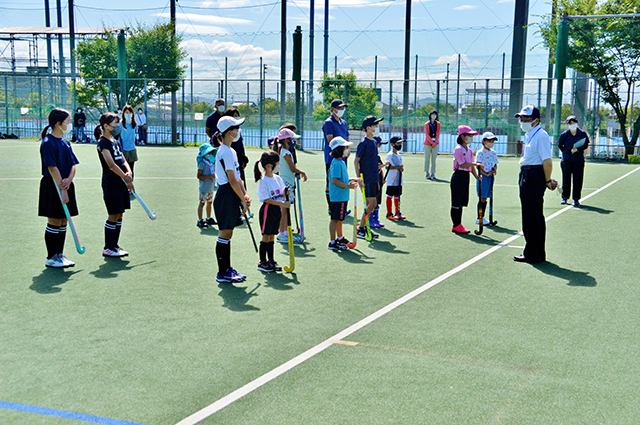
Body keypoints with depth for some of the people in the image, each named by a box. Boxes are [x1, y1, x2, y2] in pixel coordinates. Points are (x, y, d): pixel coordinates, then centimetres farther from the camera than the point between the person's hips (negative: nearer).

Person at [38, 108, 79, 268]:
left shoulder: (65, 142, 11)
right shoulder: (48, 142, -14)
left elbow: (73, 164, 10)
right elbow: (52, 168, -18)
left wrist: (69, 179, -11)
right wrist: (62, 191, -20)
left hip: (66, 186, 8)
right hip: (52, 187, -8)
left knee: (63, 222, 11)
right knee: (54, 222, -1)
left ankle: (59, 254, 20)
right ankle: (51, 257, 8)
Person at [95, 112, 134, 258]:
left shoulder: (115, 142, 16)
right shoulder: (103, 142, -10)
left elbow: (123, 161, 12)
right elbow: (111, 165, -18)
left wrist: (129, 172, -8)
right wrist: (126, 178, -17)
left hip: (121, 183, 8)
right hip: (111, 183, -8)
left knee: (119, 215, 11)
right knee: (113, 216, -4)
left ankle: (114, 245, 20)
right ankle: (108, 248, 6)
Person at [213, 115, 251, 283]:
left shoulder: (231, 151, 15)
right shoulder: (226, 152, -16)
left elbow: (237, 177, 16)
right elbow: (232, 180, -18)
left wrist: (245, 195, 7)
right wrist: (243, 200, -13)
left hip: (232, 197, 10)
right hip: (226, 196, -10)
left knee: (228, 234, 14)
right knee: (224, 235, -3)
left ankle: (227, 268, 22)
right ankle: (222, 273, 4)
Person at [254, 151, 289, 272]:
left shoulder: (277, 178, 9)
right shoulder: (263, 180, -15)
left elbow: (282, 194, 16)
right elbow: (266, 199, -18)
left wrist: (285, 192, -7)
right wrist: (282, 204, -23)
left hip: (277, 210, 7)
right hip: (267, 210, -7)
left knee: (271, 237, 14)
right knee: (266, 237, -2)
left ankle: (271, 261, 21)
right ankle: (262, 263, 6)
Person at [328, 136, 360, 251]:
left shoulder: (342, 162, 15)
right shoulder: (336, 163, -17)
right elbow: (334, 180, -22)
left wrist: (352, 180, 15)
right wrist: (348, 185, -22)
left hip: (343, 196, 10)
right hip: (337, 196, -10)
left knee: (340, 218, 20)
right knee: (335, 219, -6)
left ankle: (340, 238, 32)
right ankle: (332, 242, -4)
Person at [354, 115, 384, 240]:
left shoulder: (373, 142, 13)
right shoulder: (364, 143, -12)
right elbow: (356, 161, -12)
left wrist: (378, 179, 20)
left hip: (373, 179, 8)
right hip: (367, 179, -8)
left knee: (370, 204, 10)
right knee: (372, 203, -10)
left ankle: (365, 228, 17)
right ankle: (360, 230, -2)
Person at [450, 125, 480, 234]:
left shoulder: (469, 150, 14)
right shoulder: (458, 149, -11)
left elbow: (471, 165, 15)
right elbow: (462, 164, -18)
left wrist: (476, 176, 4)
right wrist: (476, 164, -23)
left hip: (466, 176, 8)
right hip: (459, 176, -8)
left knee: (461, 202, 12)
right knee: (456, 202, -2)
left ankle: (458, 224, 18)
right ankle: (456, 225, 3)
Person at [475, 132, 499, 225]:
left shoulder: (493, 153, 13)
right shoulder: (480, 152, -9)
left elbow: (495, 164, 19)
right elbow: (479, 166, -14)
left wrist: (495, 169, -1)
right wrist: (486, 174, -19)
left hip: (491, 177, 7)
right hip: (483, 177, -6)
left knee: (485, 198, 10)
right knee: (482, 198, -4)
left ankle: (482, 217, 17)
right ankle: (479, 218, 3)